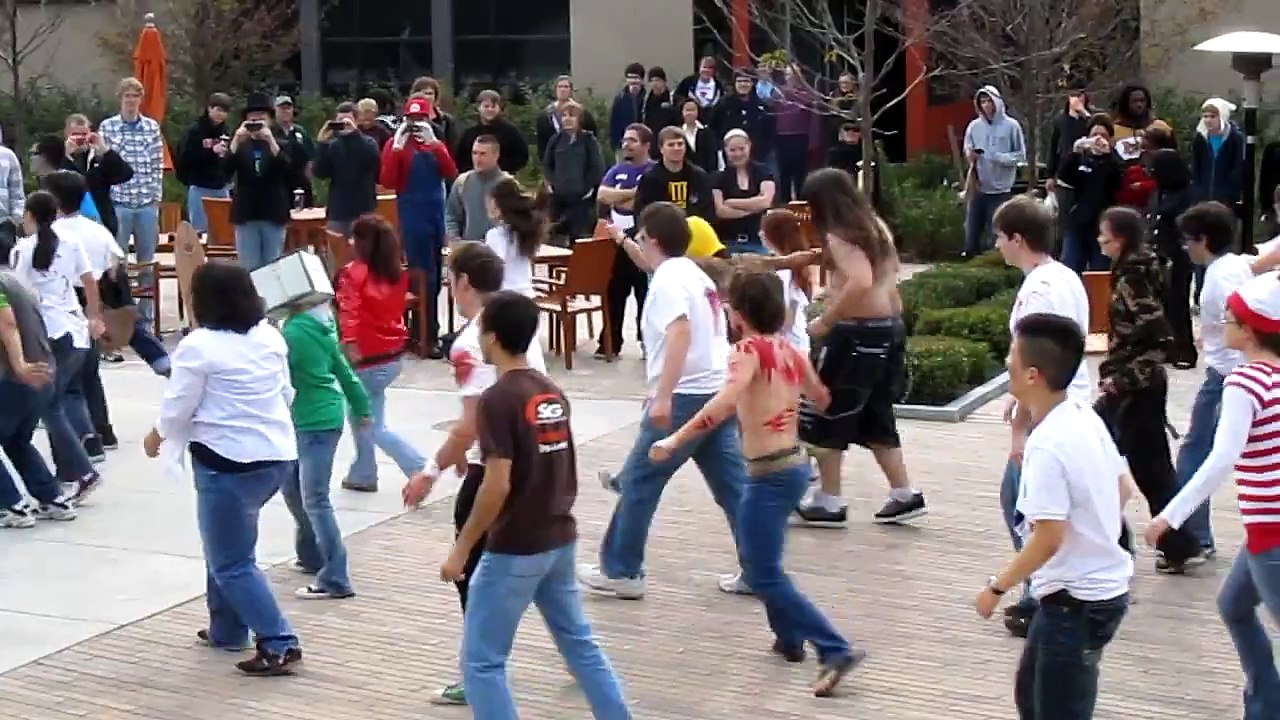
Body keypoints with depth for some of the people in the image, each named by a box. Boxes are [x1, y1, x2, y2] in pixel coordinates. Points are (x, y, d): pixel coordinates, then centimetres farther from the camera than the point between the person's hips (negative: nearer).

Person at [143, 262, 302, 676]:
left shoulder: (199, 346, -13)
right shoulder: (270, 336, 7)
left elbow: (178, 407, -8)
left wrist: (156, 437, 11)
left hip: (229, 462, -8)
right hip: (279, 455, 8)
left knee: (232, 562, 1)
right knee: (227, 544, 25)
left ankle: (279, 645, -6)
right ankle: (227, 630, 31)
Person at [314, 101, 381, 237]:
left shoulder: (368, 143, 2)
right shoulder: (331, 146, 7)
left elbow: (374, 159, -19)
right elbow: (320, 173, -3)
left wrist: (355, 133, -26)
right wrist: (322, 143, -13)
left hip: (364, 213, -2)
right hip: (337, 212, 2)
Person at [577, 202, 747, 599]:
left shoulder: (667, 279, -10)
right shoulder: (696, 275, 19)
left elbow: (680, 332, -26)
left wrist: (663, 397, -31)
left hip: (684, 397, -9)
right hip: (717, 393, 9)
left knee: (638, 482, 2)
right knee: (733, 485, 9)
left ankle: (620, 571, 8)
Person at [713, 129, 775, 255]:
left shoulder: (762, 171, 6)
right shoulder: (720, 177, 4)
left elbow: (766, 202, -9)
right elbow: (720, 210, -9)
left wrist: (731, 202, -7)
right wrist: (754, 207, -9)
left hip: (758, 240, 0)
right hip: (728, 241, 0)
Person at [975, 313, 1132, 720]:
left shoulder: (1047, 446, -25)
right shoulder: (1086, 419, 2)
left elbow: (1049, 540, -25)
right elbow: (1122, 487, 13)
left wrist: (997, 587, -14)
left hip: (1076, 600, -9)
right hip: (1103, 585, 9)